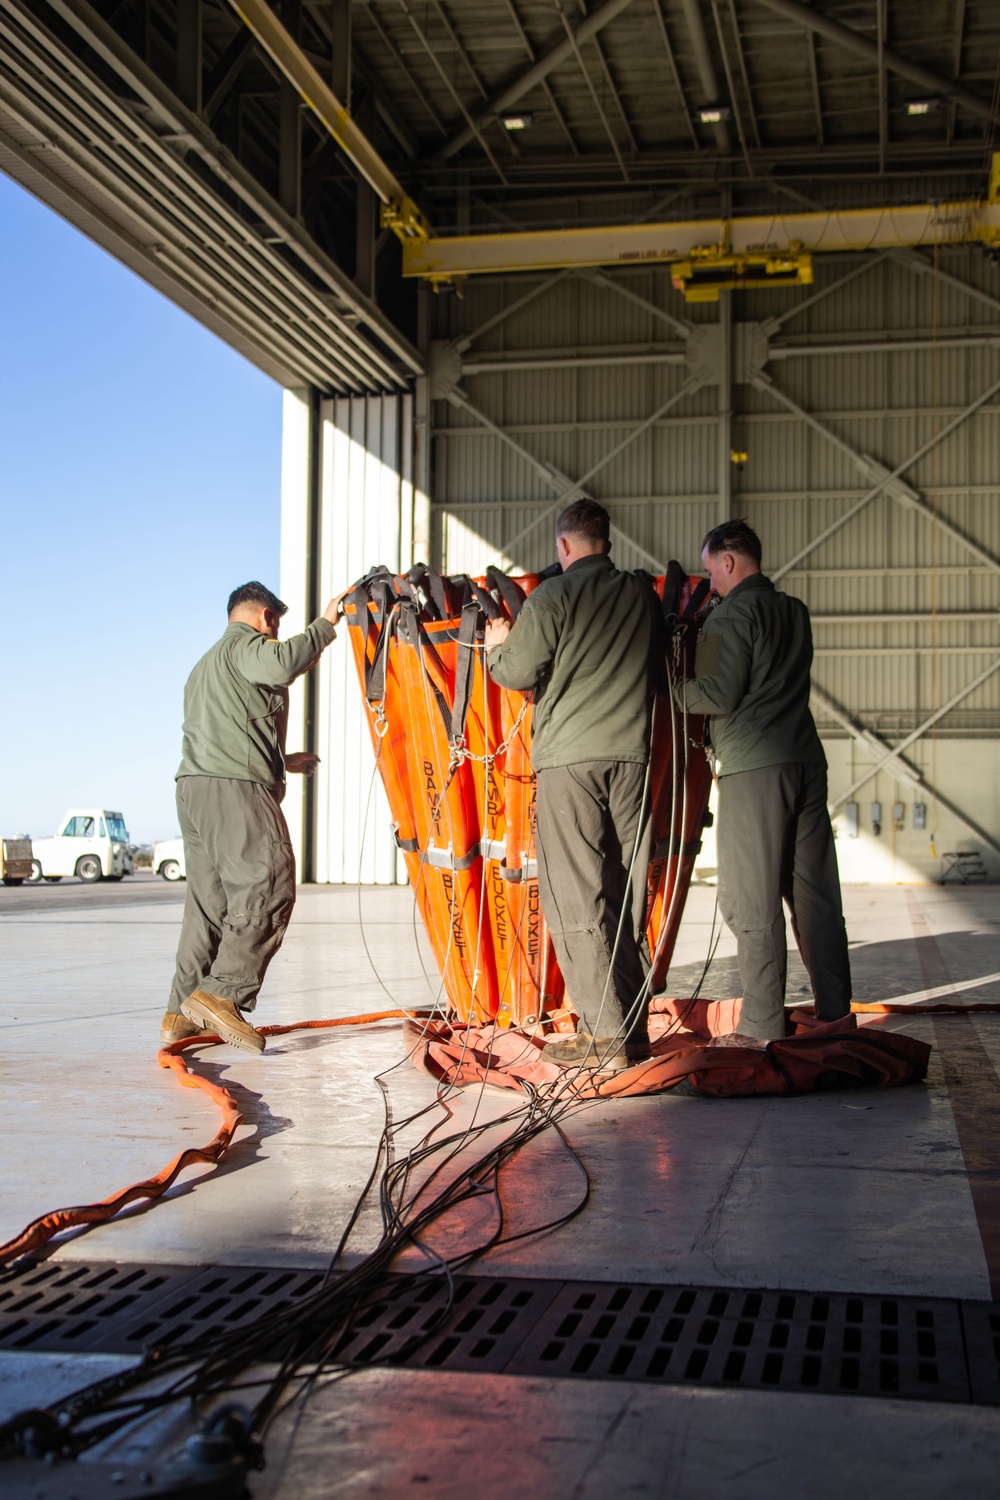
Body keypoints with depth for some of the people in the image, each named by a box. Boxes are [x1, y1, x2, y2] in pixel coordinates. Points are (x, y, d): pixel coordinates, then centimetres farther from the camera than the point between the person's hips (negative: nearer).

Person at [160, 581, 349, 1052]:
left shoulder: (205, 665, 34)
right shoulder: (247, 642, 3)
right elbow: (282, 663, -21)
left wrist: (282, 760, 39)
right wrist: (325, 625, -9)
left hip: (193, 785, 10)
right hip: (235, 788, -10)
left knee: (209, 900, 10)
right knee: (267, 891, -15)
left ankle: (182, 1012, 9)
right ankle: (222, 993, -24)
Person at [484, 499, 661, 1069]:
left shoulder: (556, 594, -5)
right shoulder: (644, 593, 11)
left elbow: (518, 672, -7)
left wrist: (498, 644, 16)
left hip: (569, 755, -5)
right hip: (632, 753, 5)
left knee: (576, 897, -2)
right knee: (627, 894, 10)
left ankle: (605, 1033, -5)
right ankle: (633, 1026, 15)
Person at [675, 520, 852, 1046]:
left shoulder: (732, 613, -7)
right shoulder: (795, 612, 17)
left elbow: (720, 693, -14)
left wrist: (672, 687, 2)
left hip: (754, 769, -8)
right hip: (806, 760, 8)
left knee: (751, 901, -3)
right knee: (814, 893, 10)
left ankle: (762, 1026, -2)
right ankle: (835, 1012, 15)